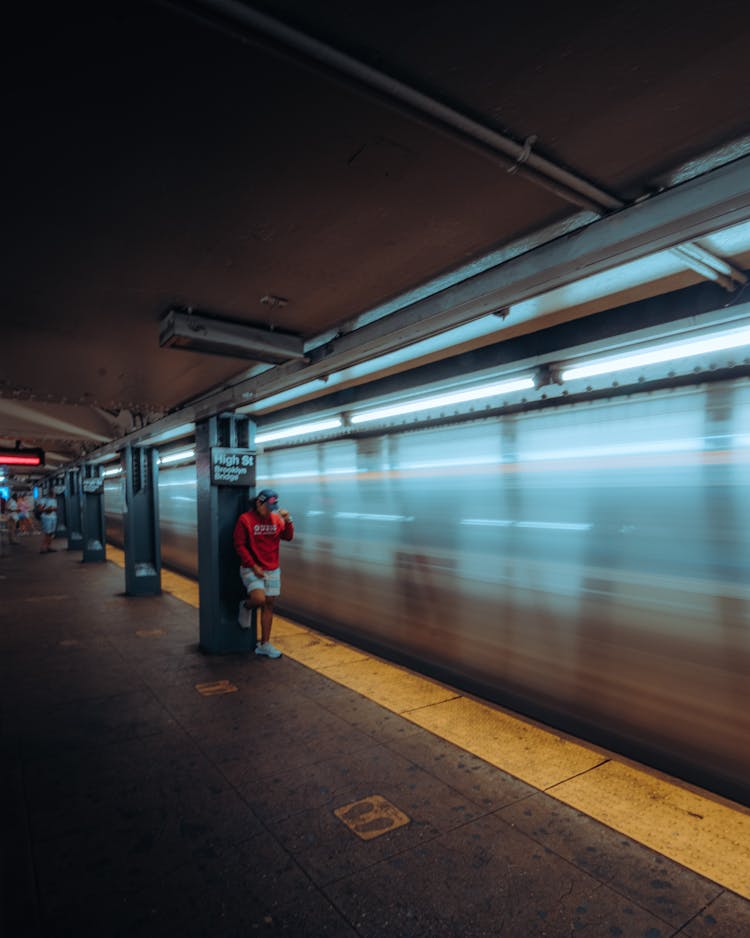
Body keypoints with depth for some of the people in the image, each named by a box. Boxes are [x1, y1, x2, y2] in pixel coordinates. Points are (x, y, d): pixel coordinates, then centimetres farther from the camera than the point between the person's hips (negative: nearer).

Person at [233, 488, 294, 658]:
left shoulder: (276, 518, 6)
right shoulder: (245, 519, -9)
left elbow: (287, 537, 4)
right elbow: (239, 545, -10)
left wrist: (287, 520, -13)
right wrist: (253, 566, -14)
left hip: (272, 570, 5)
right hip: (251, 569, -5)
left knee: (269, 605, 7)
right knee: (259, 599, -24)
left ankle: (264, 644, 18)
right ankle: (246, 607, 13)